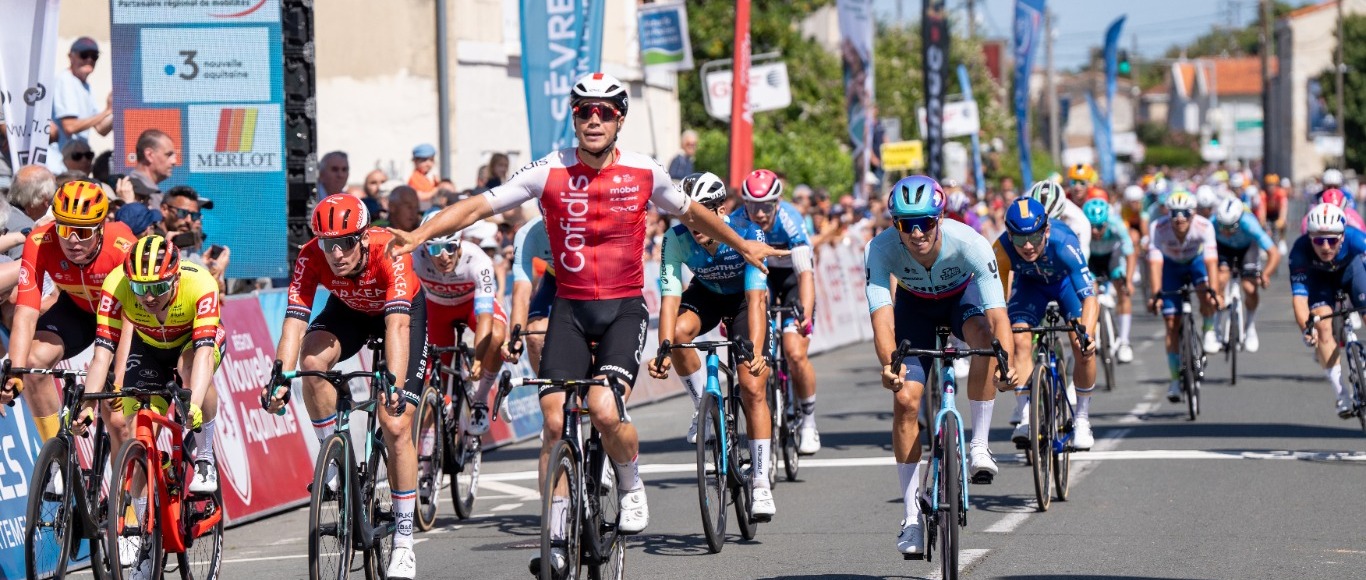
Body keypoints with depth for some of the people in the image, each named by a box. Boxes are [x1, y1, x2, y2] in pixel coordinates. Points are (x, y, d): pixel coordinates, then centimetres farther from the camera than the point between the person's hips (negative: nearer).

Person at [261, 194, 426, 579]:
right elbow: (294, 321, -35)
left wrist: (394, 386, -62)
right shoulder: (311, 257, -30)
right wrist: (280, 378, -51)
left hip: (404, 309, -3)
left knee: (396, 425, -13)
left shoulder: (389, 252, -39)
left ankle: (404, 544, -4)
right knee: (312, 359, -31)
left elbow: (398, 325, -49)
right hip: (349, 309, 3)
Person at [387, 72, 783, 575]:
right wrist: (419, 235, -23)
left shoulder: (644, 174, -3)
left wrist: (742, 245, 28)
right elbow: (478, 205, -10)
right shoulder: (550, 172, -6)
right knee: (555, 420, -6)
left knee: (604, 410, -23)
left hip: (624, 308, -1)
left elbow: (691, 213, 16)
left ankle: (632, 488, 6)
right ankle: (555, 537, 5)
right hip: (570, 308, 1)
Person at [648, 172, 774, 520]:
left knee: (753, 390, -12)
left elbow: (756, 299, -40)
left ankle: (761, 484, -4)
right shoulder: (677, 239, -28)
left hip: (744, 298, -2)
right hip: (706, 294, 2)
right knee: (679, 331, -33)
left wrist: (756, 352, -53)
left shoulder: (748, 236, -33)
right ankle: (704, 407, -9)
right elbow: (670, 298, -33)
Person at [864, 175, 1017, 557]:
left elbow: (997, 312, -43)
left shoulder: (970, 244, -37)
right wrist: (889, 364, -60)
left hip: (963, 296, -1)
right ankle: (911, 517, -1)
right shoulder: (881, 249, -34)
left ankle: (979, 446, -22)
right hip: (916, 305, 1)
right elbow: (881, 314, -42)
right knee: (905, 400, -12)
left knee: (984, 336, -36)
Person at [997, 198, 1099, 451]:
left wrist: (1087, 334, -59)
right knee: (1021, 341, -21)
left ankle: (1082, 419, 0)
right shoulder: (1002, 249, -35)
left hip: (1067, 280, -1)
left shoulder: (1063, 243, -41)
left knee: (1082, 345, -18)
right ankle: (1025, 419, -13)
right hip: (1029, 284, 1)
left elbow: (1089, 296, -44)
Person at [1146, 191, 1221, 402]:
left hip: (1196, 261, 0)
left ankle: (1209, 332, -2)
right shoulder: (1158, 228, -32)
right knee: (1172, 325, -6)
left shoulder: (1204, 226, -32)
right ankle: (1176, 380, 4)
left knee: (1207, 296, -33)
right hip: (1171, 266, 0)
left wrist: (1214, 291, -50)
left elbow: (1211, 260, -39)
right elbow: (1155, 262, -38)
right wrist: (1155, 294, -48)